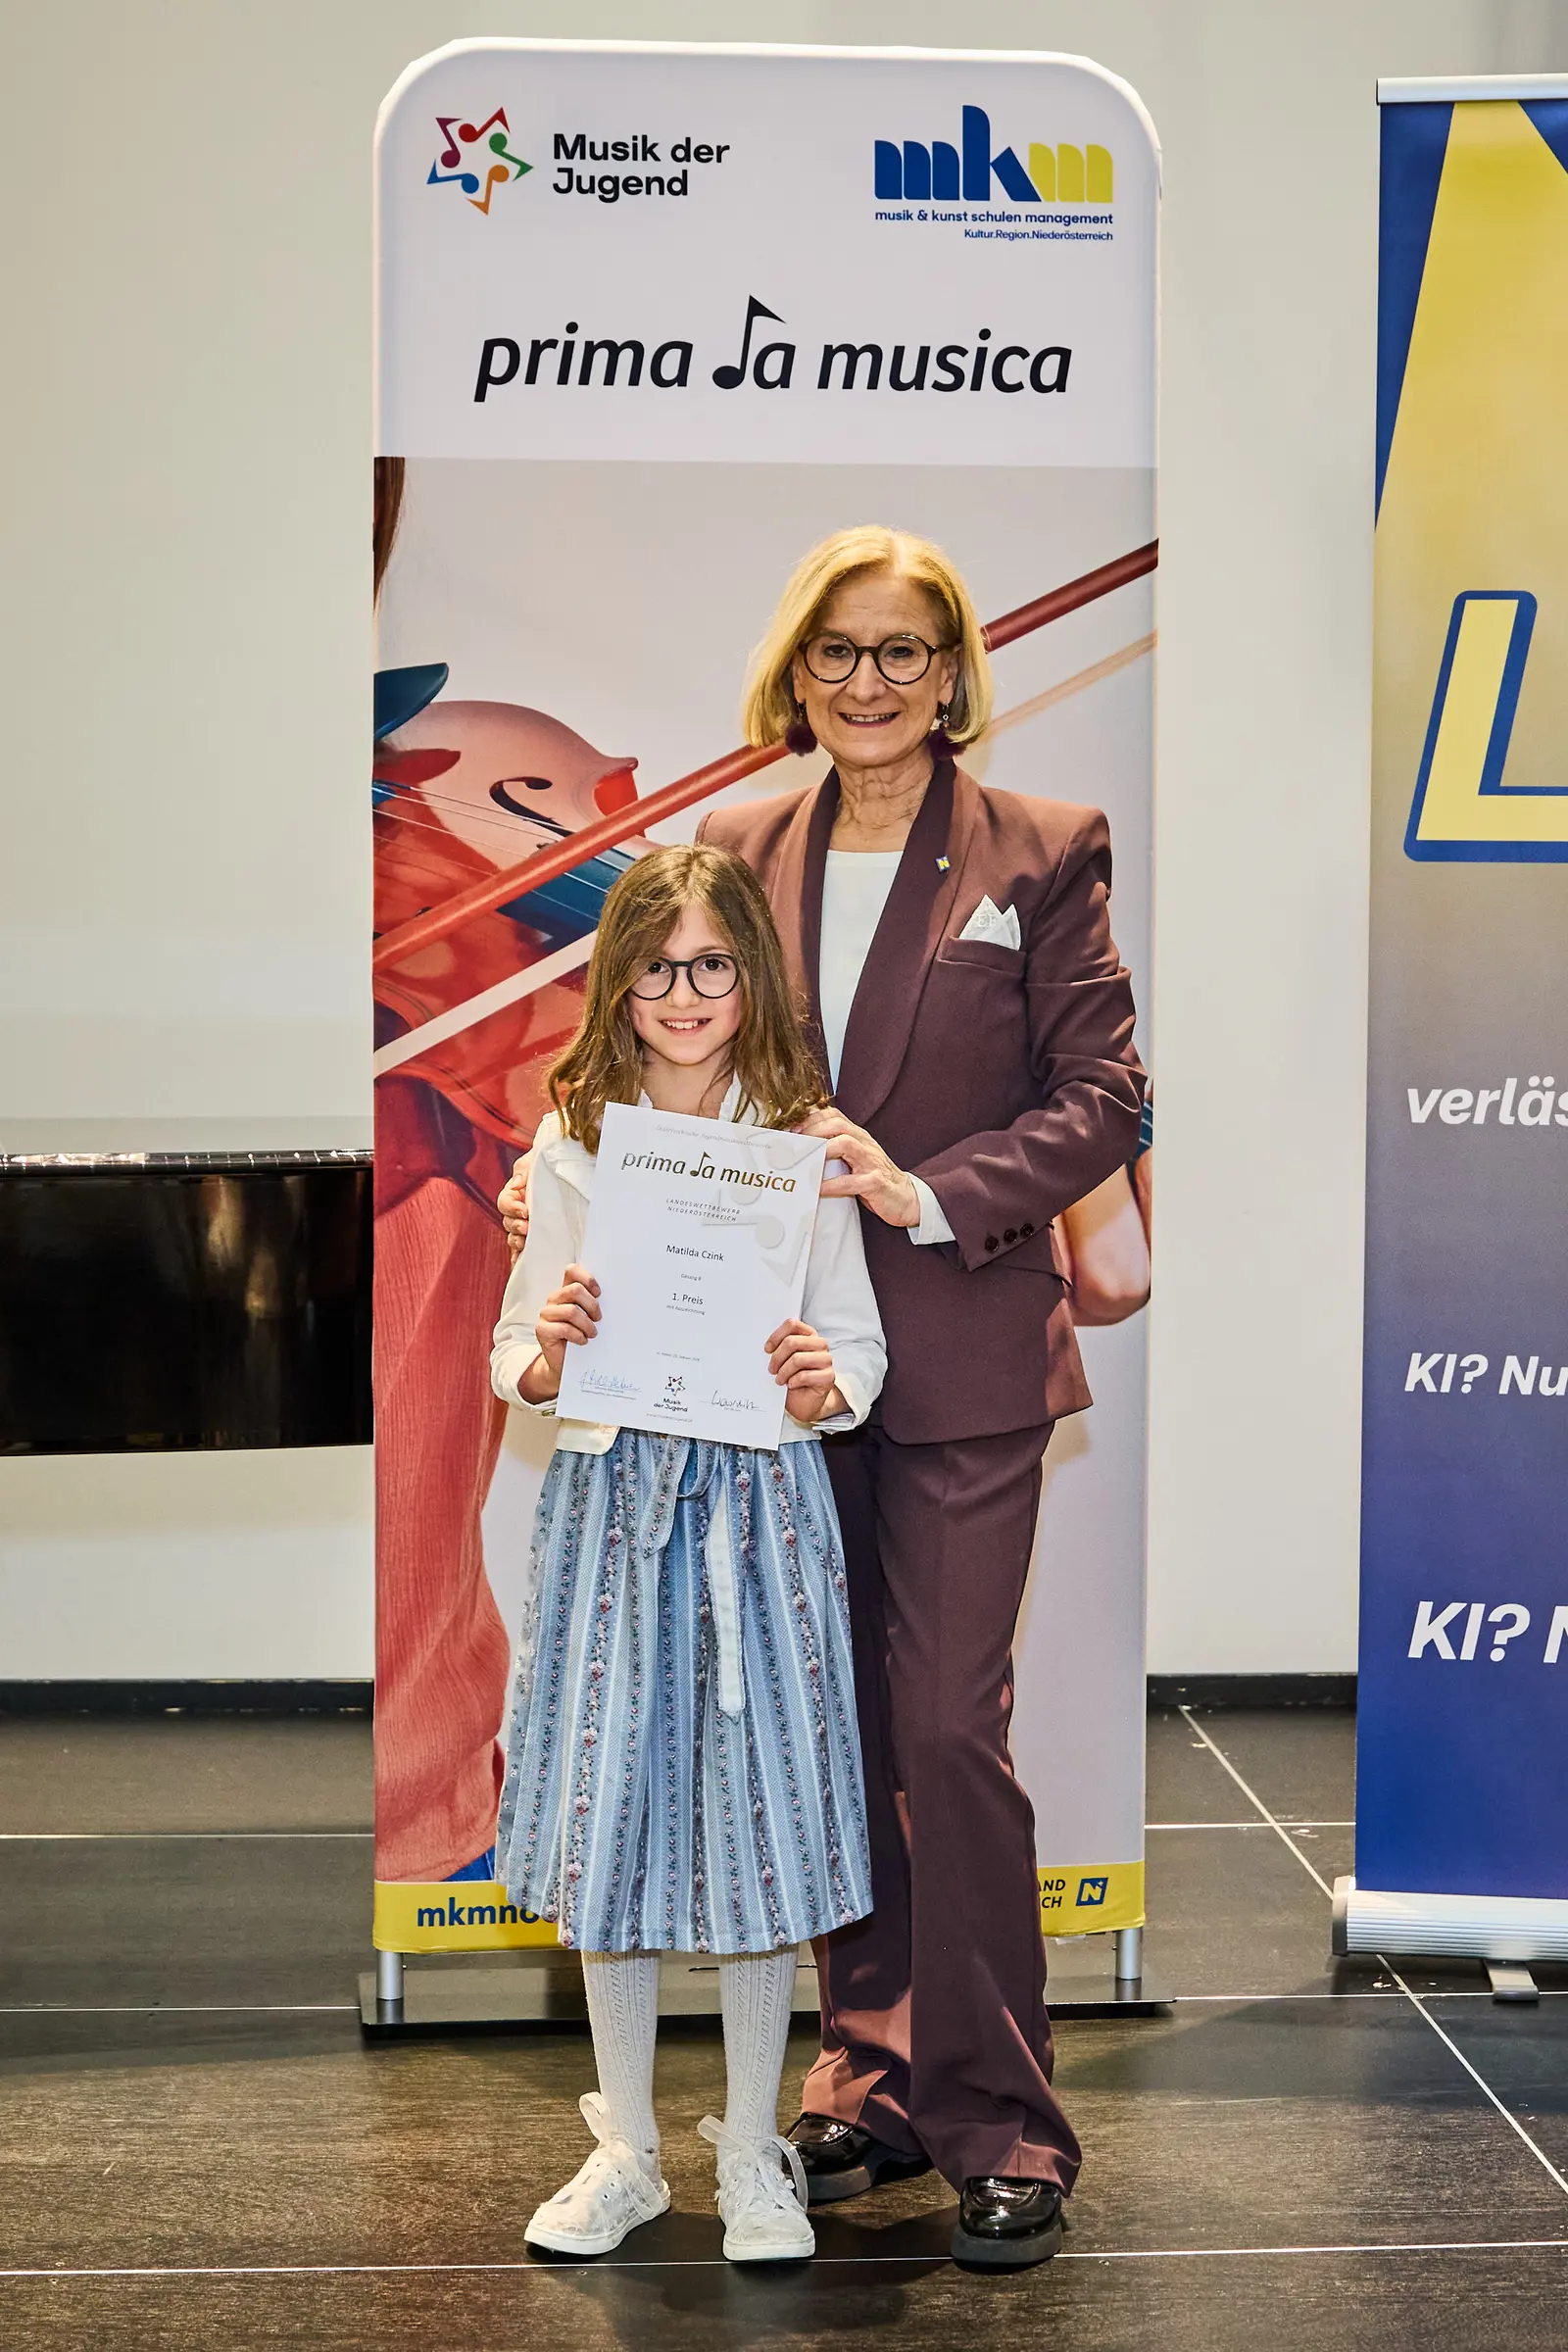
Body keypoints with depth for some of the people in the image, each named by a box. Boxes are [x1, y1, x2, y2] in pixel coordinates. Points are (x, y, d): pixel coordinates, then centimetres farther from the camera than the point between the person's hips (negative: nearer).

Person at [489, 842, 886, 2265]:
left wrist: (825, 1385, -18)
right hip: (611, 1496, 1)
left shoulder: (804, 1143, 0)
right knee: (609, 1812, 6)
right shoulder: (571, 1146, 3)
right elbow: (521, 1358, 5)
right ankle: (626, 2150, 23)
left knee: (759, 1816, 4)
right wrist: (545, 1360, -16)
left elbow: (860, 1347, 3)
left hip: (761, 1500, -1)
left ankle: (753, 2154, 21)